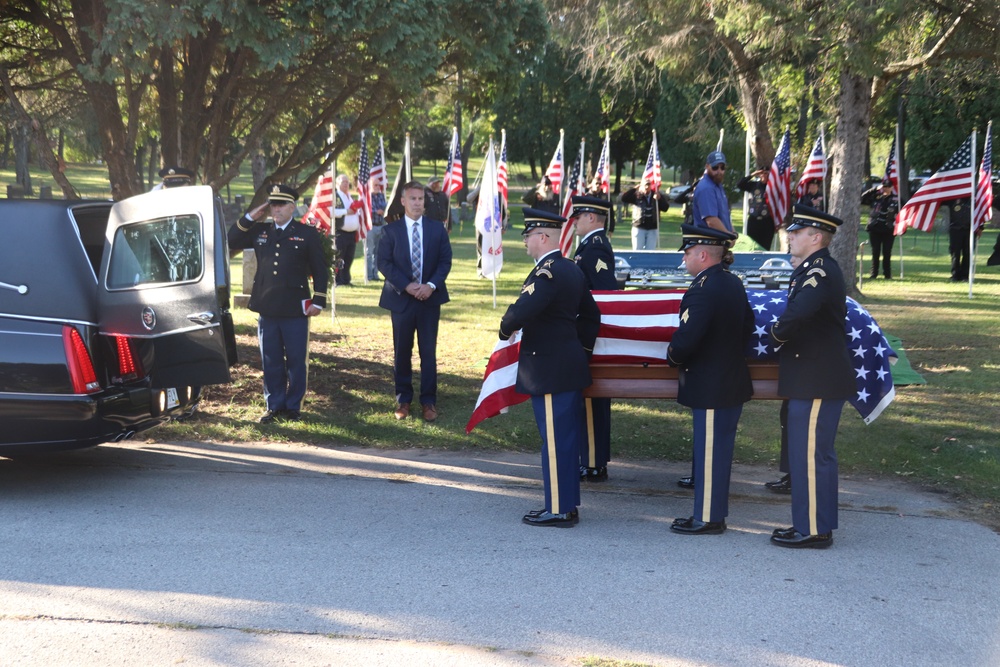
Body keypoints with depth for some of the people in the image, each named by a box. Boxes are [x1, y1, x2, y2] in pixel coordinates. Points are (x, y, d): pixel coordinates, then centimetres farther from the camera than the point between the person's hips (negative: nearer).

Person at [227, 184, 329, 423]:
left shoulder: (308, 234, 2)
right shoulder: (259, 231, 11)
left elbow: (320, 269, 2)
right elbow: (231, 242, 10)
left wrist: (318, 301, -5)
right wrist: (250, 218, 2)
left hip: (295, 309, -3)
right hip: (267, 307, 3)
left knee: (296, 361, 3)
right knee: (271, 362, 8)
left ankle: (293, 407, 13)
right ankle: (274, 406, 17)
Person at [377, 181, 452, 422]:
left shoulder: (437, 228, 4)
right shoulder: (391, 230, 0)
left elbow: (445, 260, 2)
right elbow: (384, 262, -4)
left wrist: (431, 285, -14)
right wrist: (406, 285, -15)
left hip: (430, 297, 1)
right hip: (401, 298, 0)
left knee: (428, 351, 2)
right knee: (402, 352, 6)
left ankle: (429, 401, 9)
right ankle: (403, 399, 18)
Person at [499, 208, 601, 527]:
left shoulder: (547, 273, -18)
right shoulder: (572, 270, 12)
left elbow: (521, 311, -30)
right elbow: (591, 314, 20)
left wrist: (505, 330, -10)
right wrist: (583, 349, 23)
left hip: (550, 371, -10)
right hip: (571, 367, 10)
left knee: (555, 439, -3)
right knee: (567, 438, 15)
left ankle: (558, 510, 3)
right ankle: (567, 504, 23)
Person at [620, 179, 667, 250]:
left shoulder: (656, 195, 6)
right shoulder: (637, 195, -1)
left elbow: (665, 207, 0)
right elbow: (623, 199, -11)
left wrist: (659, 199, -17)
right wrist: (634, 189, -15)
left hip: (653, 229, 2)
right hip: (639, 228, -2)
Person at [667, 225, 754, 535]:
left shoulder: (703, 290, -22)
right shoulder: (734, 283, 9)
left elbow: (686, 338, -26)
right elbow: (747, 327, 19)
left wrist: (673, 357, -6)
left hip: (711, 387, -10)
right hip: (734, 379, 10)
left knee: (709, 451, -1)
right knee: (719, 448, 16)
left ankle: (708, 518, 6)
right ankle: (714, 511, 24)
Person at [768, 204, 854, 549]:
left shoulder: (820, 271, -19)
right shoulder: (813, 269, 15)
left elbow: (798, 312, -35)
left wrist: (776, 333, -18)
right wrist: (782, 335, 0)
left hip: (818, 381, -10)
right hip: (812, 377, 10)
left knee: (810, 455, -3)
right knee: (817, 454, 16)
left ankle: (813, 530, 4)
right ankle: (816, 523, 25)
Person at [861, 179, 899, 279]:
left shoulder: (896, 200, 1)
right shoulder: (876, 197, 6)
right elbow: (863, 198, 1)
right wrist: (875, 189, -4)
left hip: (888, 230, -2)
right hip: (874, 229, 2)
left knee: (887, 253, 3)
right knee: (875, 252, 5)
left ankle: (887, 274, 10)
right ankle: (874, 273, 12)